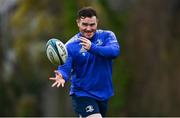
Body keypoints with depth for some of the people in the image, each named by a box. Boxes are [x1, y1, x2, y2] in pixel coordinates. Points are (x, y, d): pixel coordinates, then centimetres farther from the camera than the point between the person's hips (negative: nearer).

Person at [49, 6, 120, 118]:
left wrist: (92, 48, -38)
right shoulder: (71, 46, -10)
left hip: (104, 94, 4)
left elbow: (115, 51, -23)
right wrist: (62, 76, -43)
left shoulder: (107, 36, -4)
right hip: (82, 95, -4)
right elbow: (65, 67, -19)